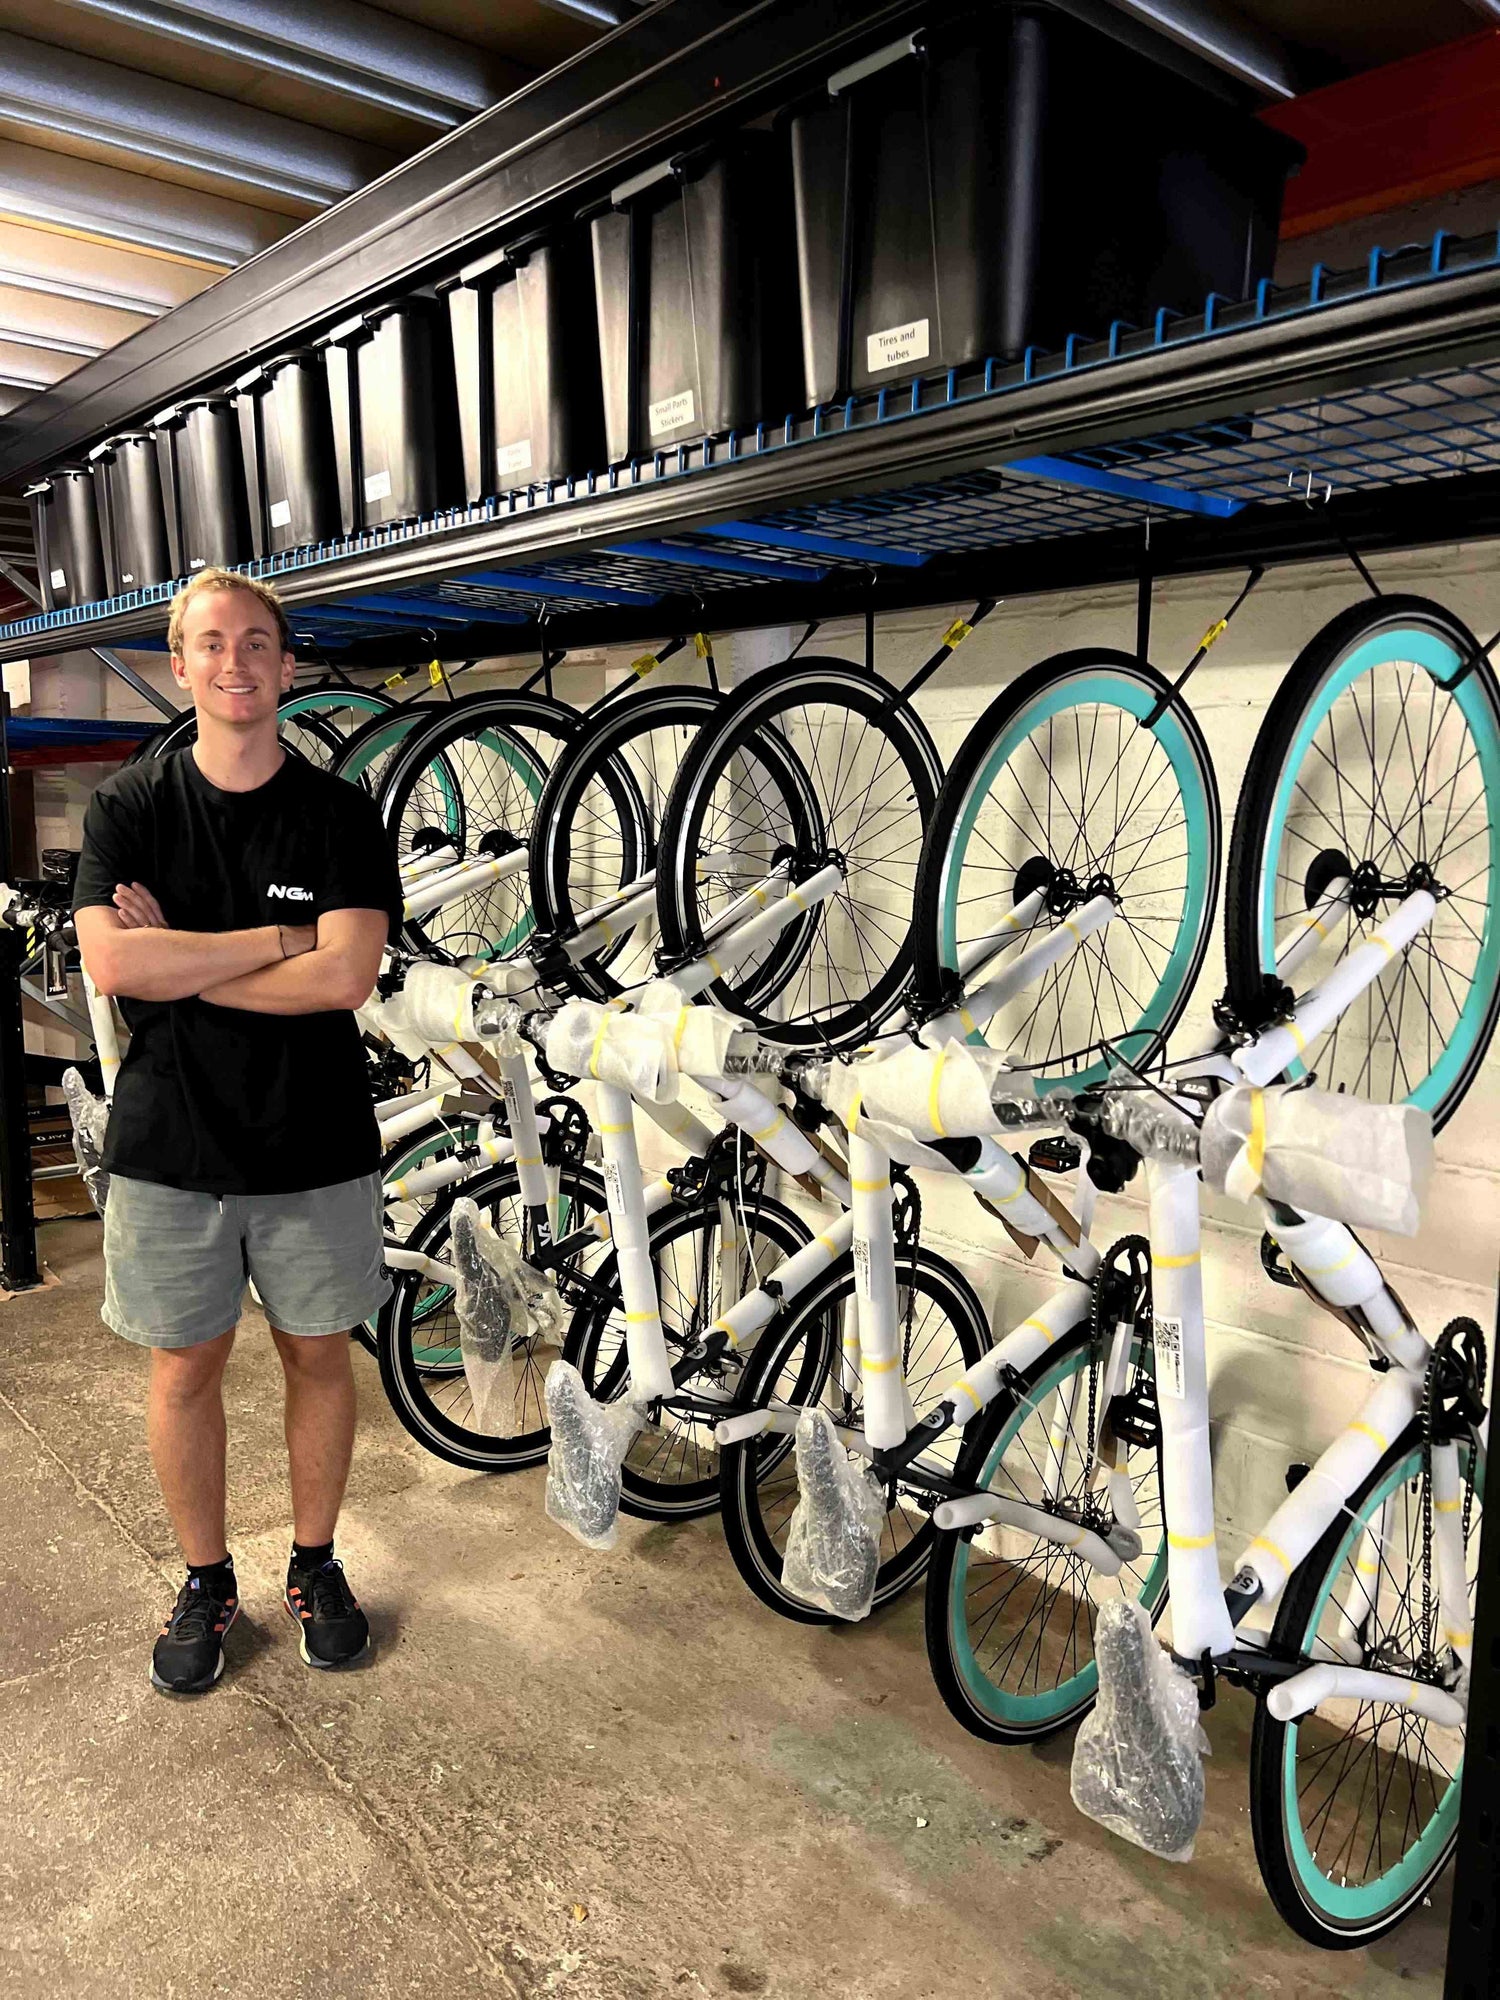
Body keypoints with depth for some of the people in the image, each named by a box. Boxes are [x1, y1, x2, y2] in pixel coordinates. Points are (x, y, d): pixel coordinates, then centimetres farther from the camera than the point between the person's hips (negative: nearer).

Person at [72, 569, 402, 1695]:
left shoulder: (342, 813, -2)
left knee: (318, 1353, 12)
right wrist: (276, 939, -16)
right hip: (170, 1144, 1)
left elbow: (346, 977, -16)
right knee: (186, 1366, 11)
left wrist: (177, 961, -14)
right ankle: (207, 1582, 32)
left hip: (316, 1147, 0)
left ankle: (316, 1565, 33)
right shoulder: (128, 807, 1)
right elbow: (111, 964, -14)